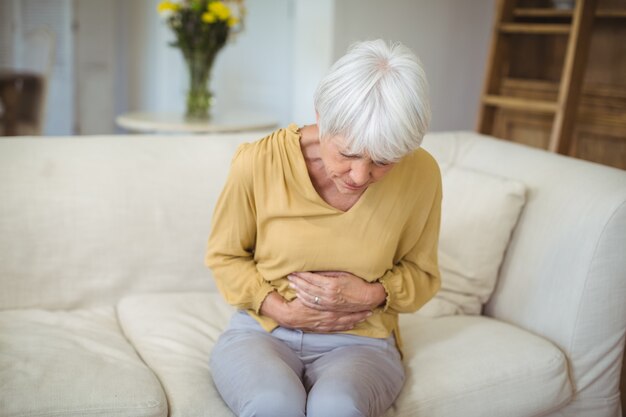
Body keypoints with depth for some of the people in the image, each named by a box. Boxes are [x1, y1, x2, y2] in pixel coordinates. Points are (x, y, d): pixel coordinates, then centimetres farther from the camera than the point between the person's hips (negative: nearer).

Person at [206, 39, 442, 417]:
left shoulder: (421, 174, -12)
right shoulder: (259, 162, -15)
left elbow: (420, 274, 6)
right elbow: (225, 255, 3)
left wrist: (371, 295, -13)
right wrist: (282, 311, -11)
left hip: (361, 341, 0)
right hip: (263, 332, 0)